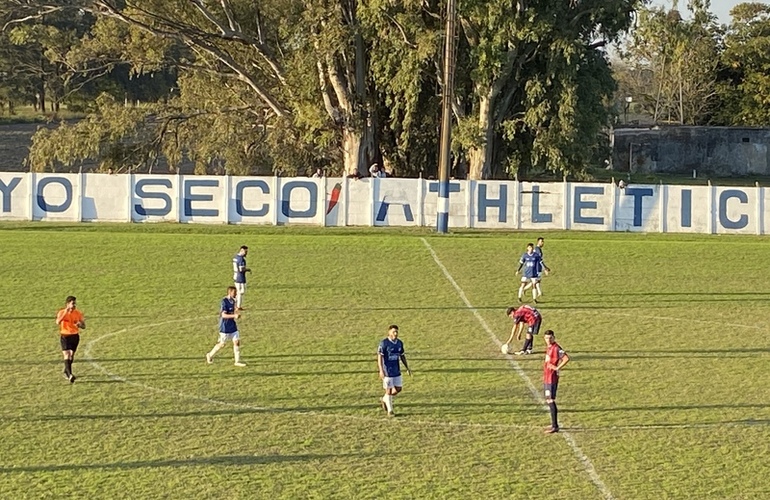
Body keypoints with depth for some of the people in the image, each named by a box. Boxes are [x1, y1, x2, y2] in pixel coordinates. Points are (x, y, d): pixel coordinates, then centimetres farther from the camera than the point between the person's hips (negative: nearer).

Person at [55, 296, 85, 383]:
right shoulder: (62, 312, -9)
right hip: (65, 336, -4)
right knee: (66, 355, -16)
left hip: (75, 336, 4)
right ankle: (69, 375, -24)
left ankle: (66, 371, 36)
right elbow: (58, 322, -28)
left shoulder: (78, 313, 0)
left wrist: (80, 325, -18)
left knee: (71, 355, 13)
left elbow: (84, 326, 6)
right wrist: (65, 313, -37)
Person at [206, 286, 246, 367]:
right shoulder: (224, 302, -19)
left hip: (232, 325, 7)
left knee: (237, 341, 0)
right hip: (225, 327, -7)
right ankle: (210, 355, 26)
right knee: (222, 344, 4)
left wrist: (236, 314, 5)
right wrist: (234, 316, -32)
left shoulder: (233, 301, 6)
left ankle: (237, 361, 5)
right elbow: (223, 315, -25)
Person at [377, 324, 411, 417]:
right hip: (387, 371, -6)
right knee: (389, 390, -1)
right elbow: (379, 357, -15)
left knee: (398, 389, 7)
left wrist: (407, 368, 15)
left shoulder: (399, 343, 7)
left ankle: (384, 399, 31)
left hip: (397, 370, 6)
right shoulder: (384, 343, -13)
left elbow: (402, 356, 18)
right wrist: (381, 371, -22)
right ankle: (390, 411, 10)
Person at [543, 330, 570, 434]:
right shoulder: (549, 348, 13)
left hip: (552, 378, -10)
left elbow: (566, 358, -27)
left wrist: (557, 368, -21)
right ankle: (554, 424, 23)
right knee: (548, 401, 14)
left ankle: (555, 427, -8)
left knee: (550, 401, -9)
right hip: (546, 378, 10)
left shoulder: (556, 348, -16)